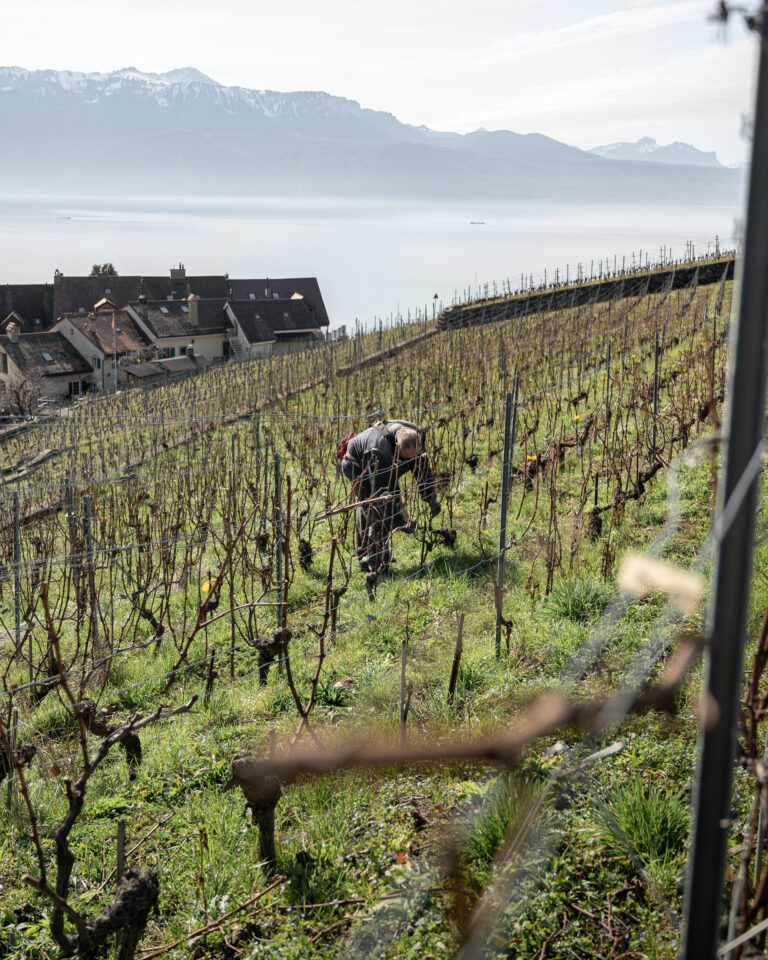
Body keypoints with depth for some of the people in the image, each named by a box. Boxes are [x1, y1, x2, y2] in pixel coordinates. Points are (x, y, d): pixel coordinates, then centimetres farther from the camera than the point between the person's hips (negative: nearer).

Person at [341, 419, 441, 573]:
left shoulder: (416, 435, -24)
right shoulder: (379, 450, -45)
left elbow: (422, 469, -7)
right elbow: (381, 491, -40)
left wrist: (431, 498, -9)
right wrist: (399, 522, -39)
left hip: (384, 469, 7)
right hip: (356, 465, -7)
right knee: (375, 511, -18)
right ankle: (375, 565, -9)